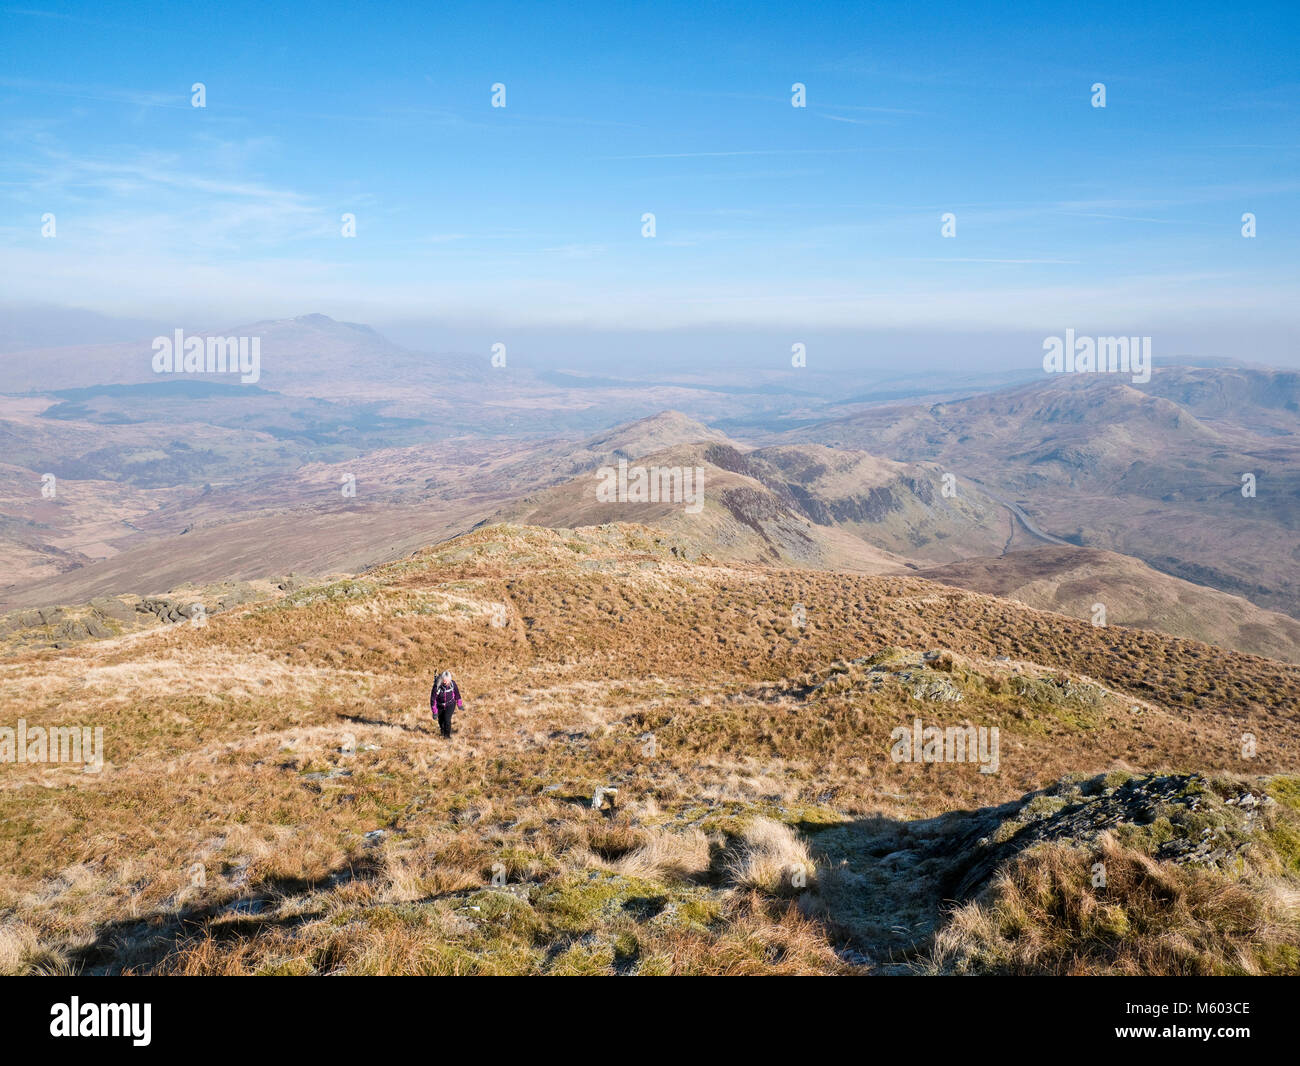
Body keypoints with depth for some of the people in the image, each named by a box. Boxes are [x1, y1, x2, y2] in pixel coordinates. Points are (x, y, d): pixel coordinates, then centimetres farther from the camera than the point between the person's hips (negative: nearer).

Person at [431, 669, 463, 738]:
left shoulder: (452, 683, -21)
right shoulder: (437, 686, -28)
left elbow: (457, 693, -1)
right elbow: (433, 698, -19)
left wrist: (459, 704, 10)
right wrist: (434, 712, -16)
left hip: (450, 705, -1)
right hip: (440, 706, 1)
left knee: (447, 719, -17)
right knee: (441, 721, 17)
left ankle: (447, 735, 3)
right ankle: (443, 731, 50)